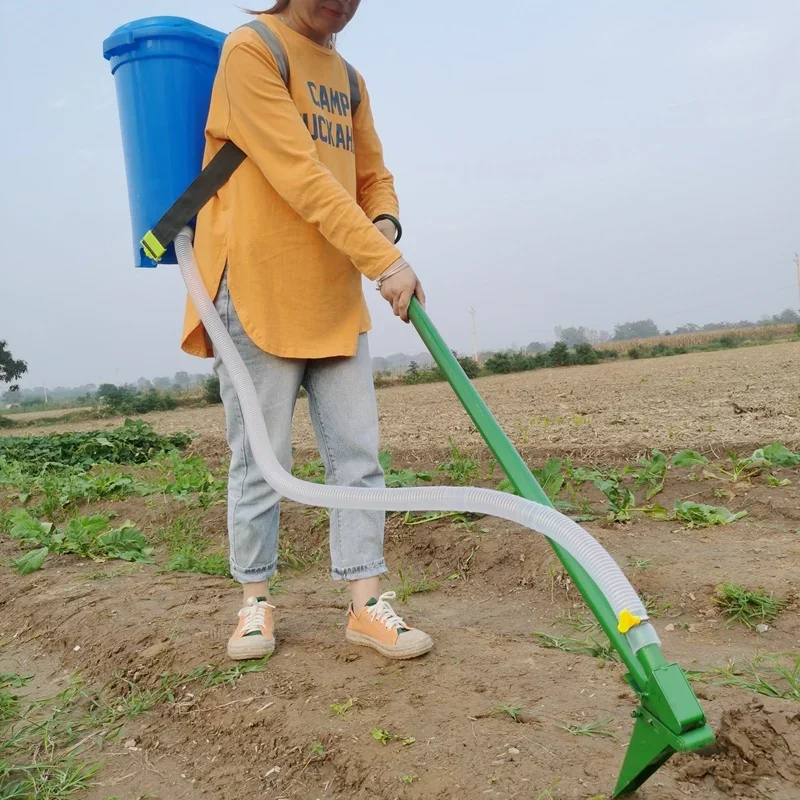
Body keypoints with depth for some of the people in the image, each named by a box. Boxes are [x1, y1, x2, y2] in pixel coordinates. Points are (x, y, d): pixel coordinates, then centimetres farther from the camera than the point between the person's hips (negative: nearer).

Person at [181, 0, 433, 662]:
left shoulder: (349, 78, 19)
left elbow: (373, 176, 19)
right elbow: (299, 177, -17)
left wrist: (385, 224, -4)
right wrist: (381, 260, -21)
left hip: (337, 298, 7)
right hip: (259, 291, -6)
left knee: (358, 453, 3)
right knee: (260, 462, 2)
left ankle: (366, 604, 12)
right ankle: (256, 600, 20)